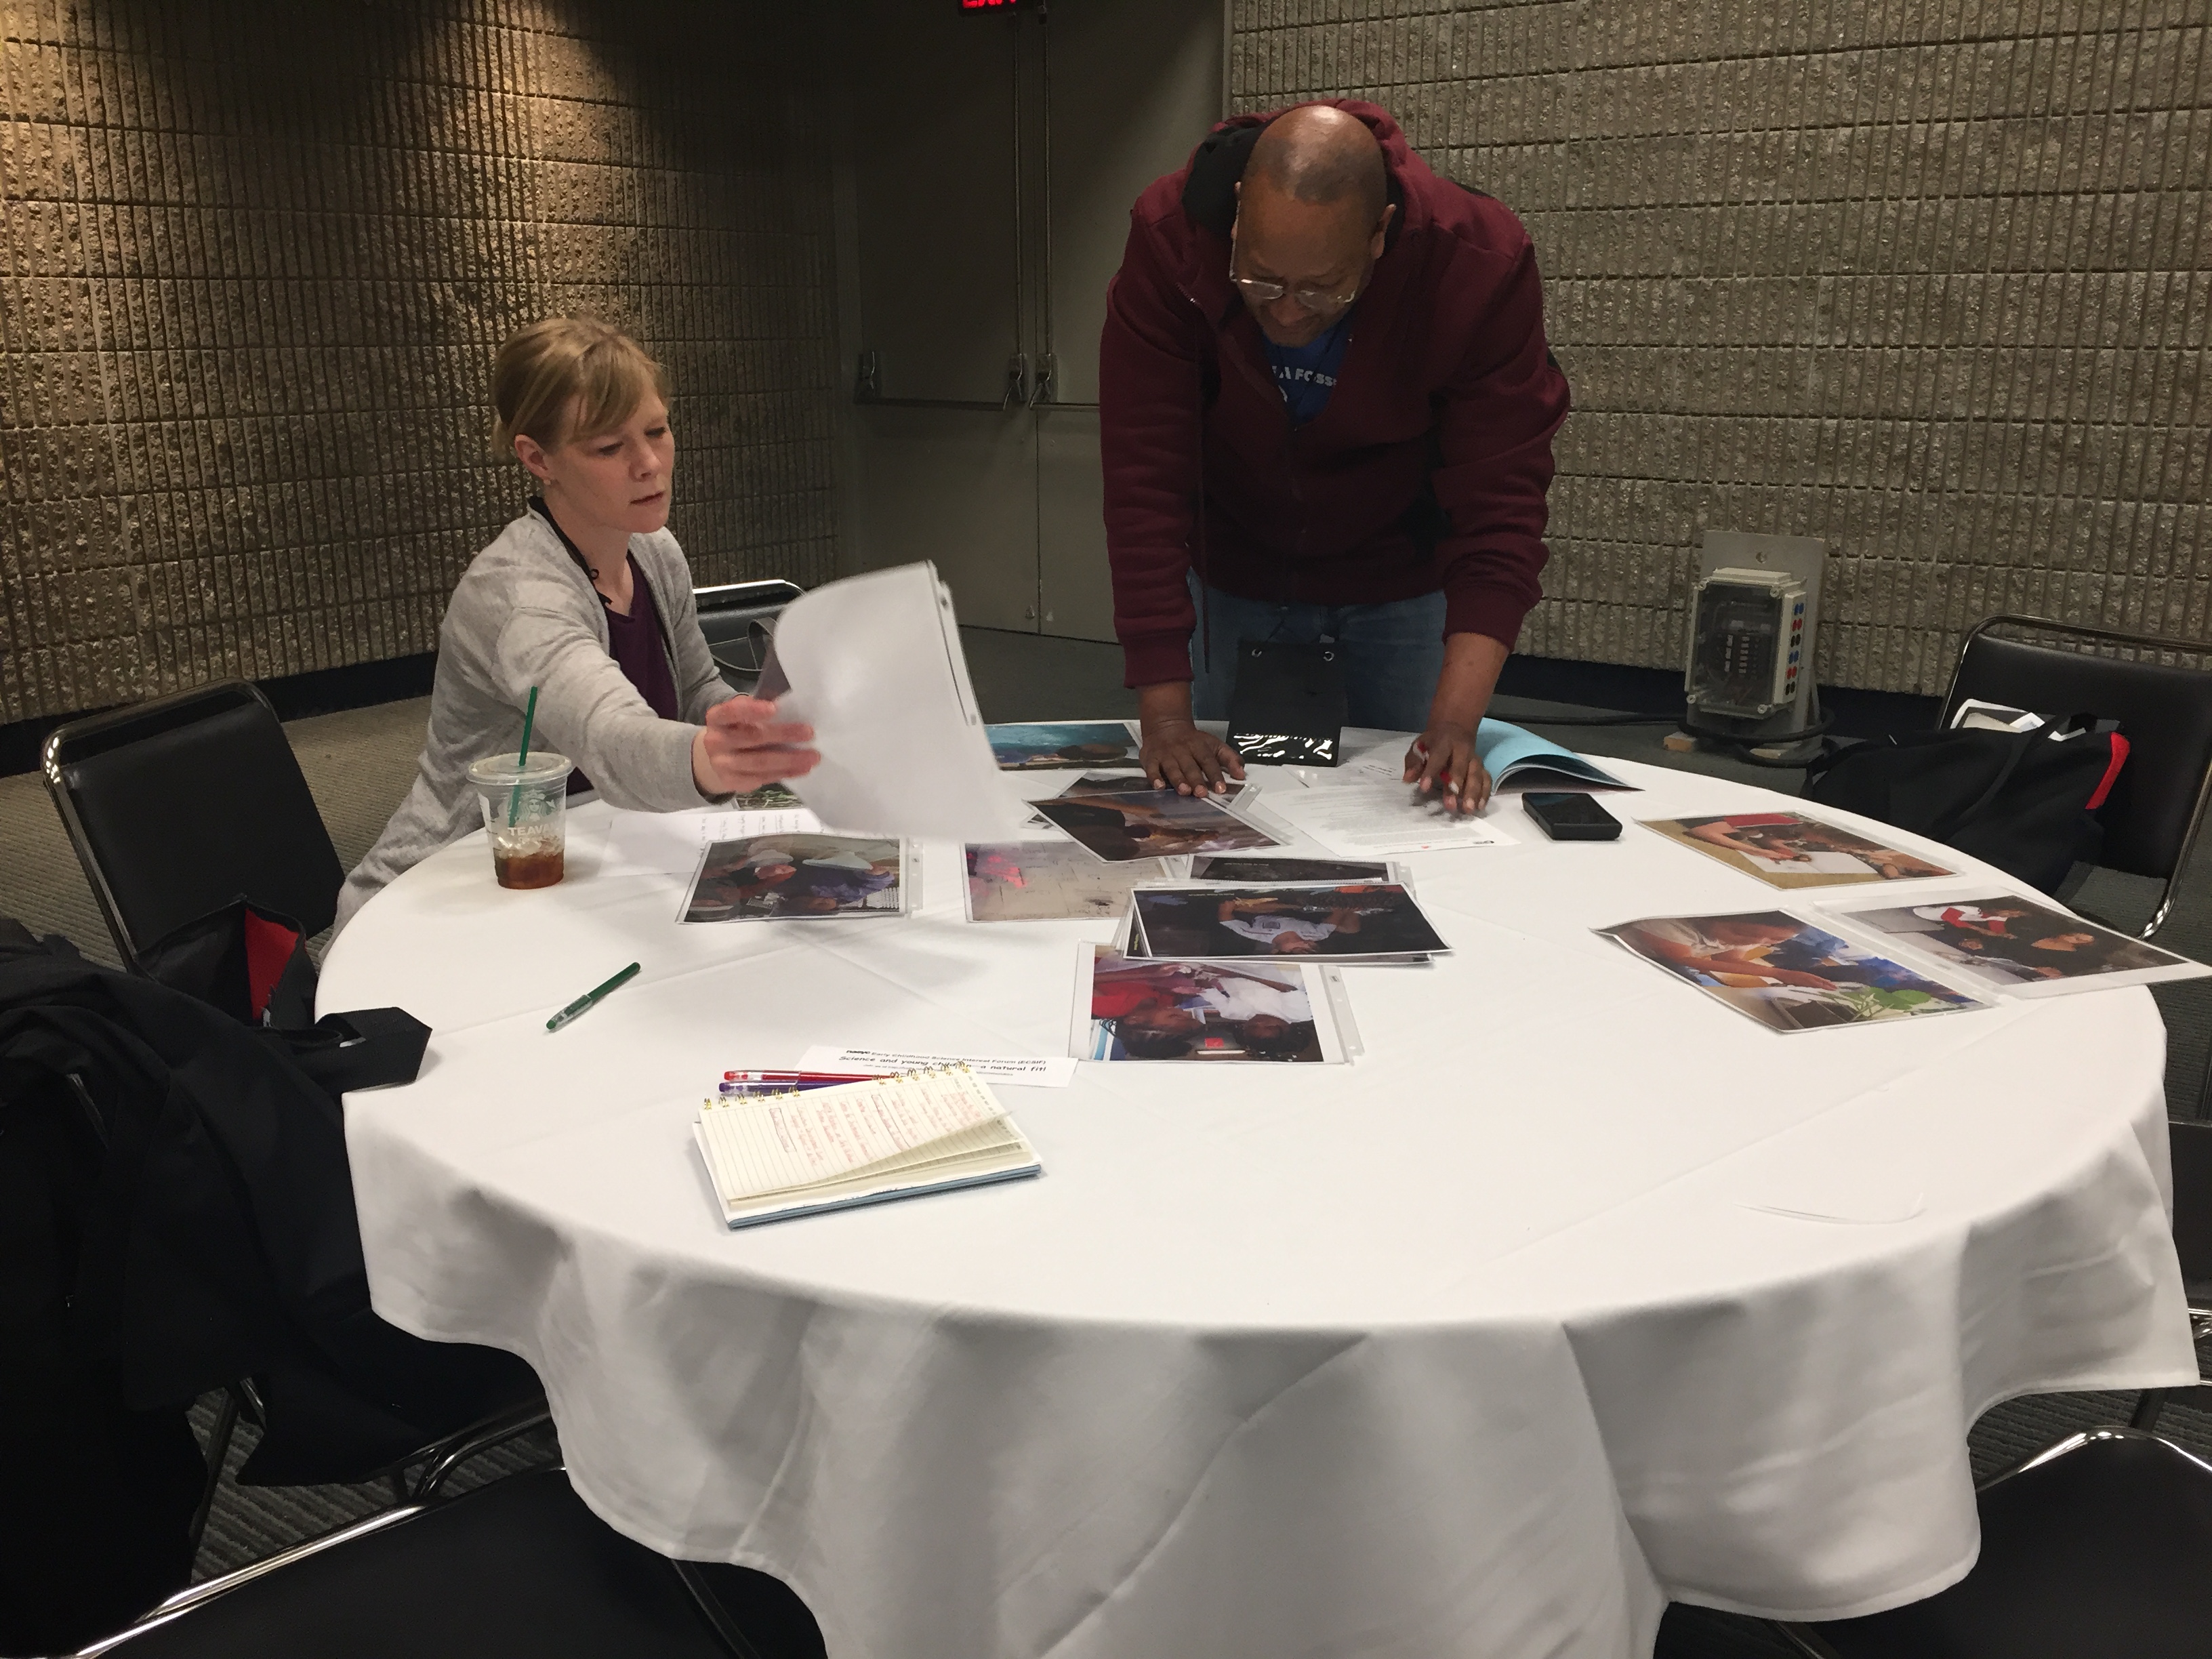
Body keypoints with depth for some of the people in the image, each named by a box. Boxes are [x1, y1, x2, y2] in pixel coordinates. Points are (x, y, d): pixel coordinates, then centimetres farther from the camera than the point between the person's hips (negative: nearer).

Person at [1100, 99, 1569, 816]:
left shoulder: (1480, 267, -29)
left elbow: (1500, 509, -30)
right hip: (1229, 573, 1)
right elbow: (1146, 483, -29)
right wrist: (1165, 712, -33)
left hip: (1399, 580, 0)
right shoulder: (1170, 241, -28)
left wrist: (1454, 723, -40)